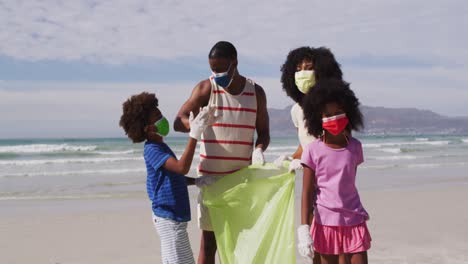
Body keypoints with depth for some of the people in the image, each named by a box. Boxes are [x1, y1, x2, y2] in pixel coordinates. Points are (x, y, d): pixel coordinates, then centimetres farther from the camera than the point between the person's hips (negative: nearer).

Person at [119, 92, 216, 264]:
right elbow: (182, 167, -33)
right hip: (169, 217, -10)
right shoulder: (152, 150, -18)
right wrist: (194, 135, -33)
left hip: (172, 216, 10)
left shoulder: (160, 147, 13)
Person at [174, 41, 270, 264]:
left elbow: (263, 132, 11)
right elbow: (179, 121, -6)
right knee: (208, 239, 3)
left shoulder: (256, 92, 6)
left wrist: (259, 149, -11)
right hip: (211, 177, -2)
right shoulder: (206, 88, -1)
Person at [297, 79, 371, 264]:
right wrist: (304, 228, -10)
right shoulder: (313, 150, -6)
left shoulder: (355, 147, 2)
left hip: (354, 221, 2)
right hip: (325, 222, -2)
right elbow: (307, 192, -5)